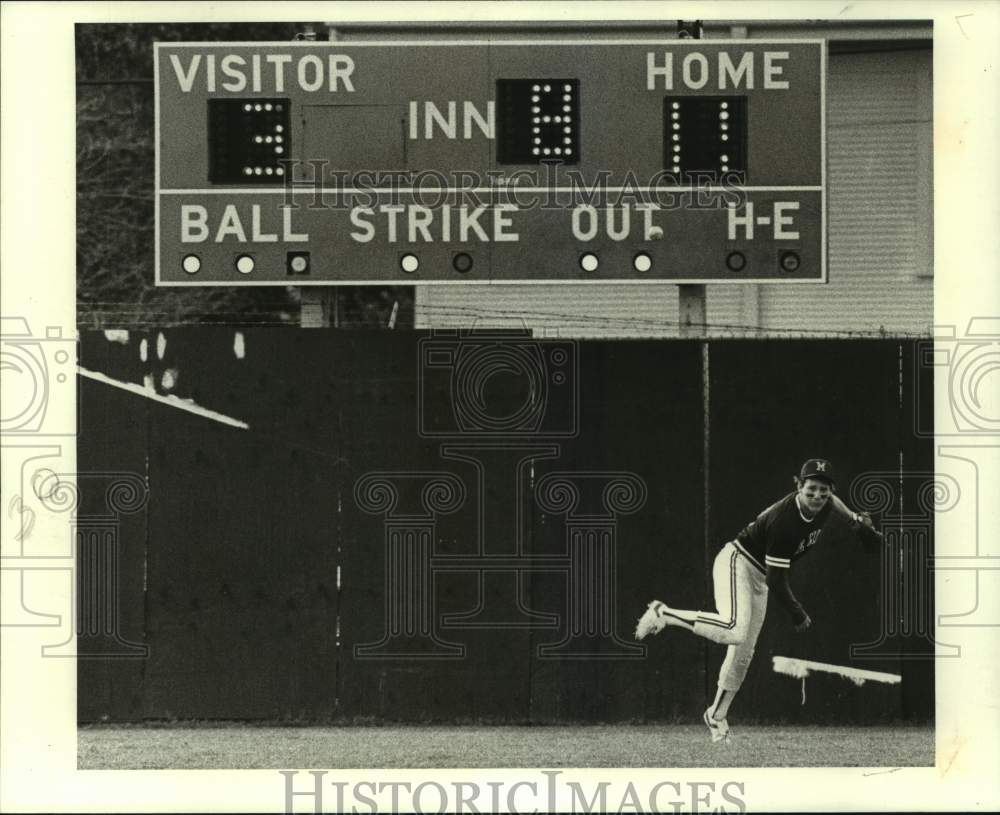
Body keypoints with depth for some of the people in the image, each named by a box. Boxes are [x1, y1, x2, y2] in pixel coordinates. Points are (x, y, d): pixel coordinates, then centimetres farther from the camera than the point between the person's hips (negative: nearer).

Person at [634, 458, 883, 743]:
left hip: (758, 578, 9)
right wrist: (796, 612, -28)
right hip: (736, 562, -9)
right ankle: (664, 614, -19)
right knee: (735, 630, -34)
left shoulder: (823, 507, -7)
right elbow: (776, 578, -28)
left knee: (743, 653, 10)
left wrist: (856, 520, 24)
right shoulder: (783, 520, -31)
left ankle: (717, 716, 24)